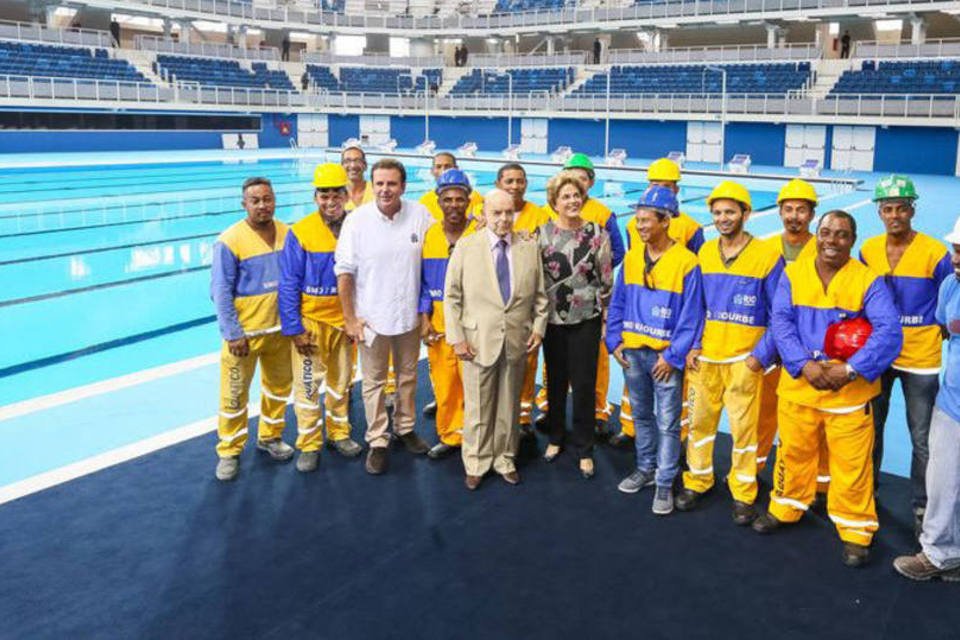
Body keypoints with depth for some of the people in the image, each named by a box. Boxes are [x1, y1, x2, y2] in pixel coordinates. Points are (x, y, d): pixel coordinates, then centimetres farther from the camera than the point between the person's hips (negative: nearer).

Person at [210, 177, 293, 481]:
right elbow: (221, 293, -13)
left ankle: (270, 437, 39)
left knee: (279, 386, 19)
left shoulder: (287, 234, 0)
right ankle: (229, 451, 20)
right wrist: (233, 335, -15)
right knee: (235, 394, 3)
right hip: (244, 332, -5)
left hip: (280, 328, 5)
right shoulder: (230, 241, -14)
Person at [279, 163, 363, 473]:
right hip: (311, 321, -3)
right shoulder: (300, 233, -13)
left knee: (341, 381, 16)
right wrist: (294, 329, -12)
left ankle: (339, 433, 34)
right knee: (308, 384, 4)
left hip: (345, 320, 3)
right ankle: (309, 445, 18)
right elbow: (289, 285, -10)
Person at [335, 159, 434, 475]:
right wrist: (349, 319, -8)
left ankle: (405, 428, 38)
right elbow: (344, 272, -8)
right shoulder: (357, 220, -11)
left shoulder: (420, 215, -6)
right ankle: (377, 441, 21)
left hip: (409, 314, 3)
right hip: (371, 316, -2)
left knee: (408, 376, 18)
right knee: (373, 381, 8)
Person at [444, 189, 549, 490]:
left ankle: (505, 459, 29)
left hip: (517, 341, 2)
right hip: (478, 340, -2)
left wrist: (538, 328, 0)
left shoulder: (529, 248, 4)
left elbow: (539, 295, 10)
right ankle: (476, 463, 22)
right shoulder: (466, 247, -2)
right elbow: (452, 296, -1)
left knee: (509, 406, 13)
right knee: (478, 407, 6)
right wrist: (456, 338, -7)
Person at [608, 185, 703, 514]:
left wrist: (673, 356, -13)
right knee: (641, 415, 18)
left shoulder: (686, 262, -12)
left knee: (667, 422, 4)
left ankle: (665, 483, 15)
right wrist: (615, 341, 2)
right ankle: (645, 468, 34)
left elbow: (691, 317, -11)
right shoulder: (631, 257, 3)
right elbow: (617, 304, 9)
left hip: (666, 355, -5)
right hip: (632, 351, 5)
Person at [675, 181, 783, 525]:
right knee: (700, 420, 11)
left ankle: (743, 494, 16)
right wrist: (692, 345, 3)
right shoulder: (704, 253, 7)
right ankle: (696, 480, 27)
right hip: (704, 357, 4)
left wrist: (762, 354, -9)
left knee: (743, 427, 2)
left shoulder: (767, 256, -6)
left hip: (743, 359, -3)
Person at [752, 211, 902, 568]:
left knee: (852, 465, 3)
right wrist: (804, 364, -19)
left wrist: (851, 369, -23)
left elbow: (889, 332, -14)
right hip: (798, 386, 2)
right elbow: (781, 322, -6)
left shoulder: (869, 281, -6)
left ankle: (855, 532, 21)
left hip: (850, 391, -2)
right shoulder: (792, 274, 1)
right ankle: (784, 509, 39)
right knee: (794, 453, 17)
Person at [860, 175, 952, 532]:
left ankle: (921, 507, 21)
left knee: (922, 440, 4)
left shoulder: (934, 253, -13)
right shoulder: (868, 250, -2)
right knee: (871, 427, 18)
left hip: (921, 360, -3)